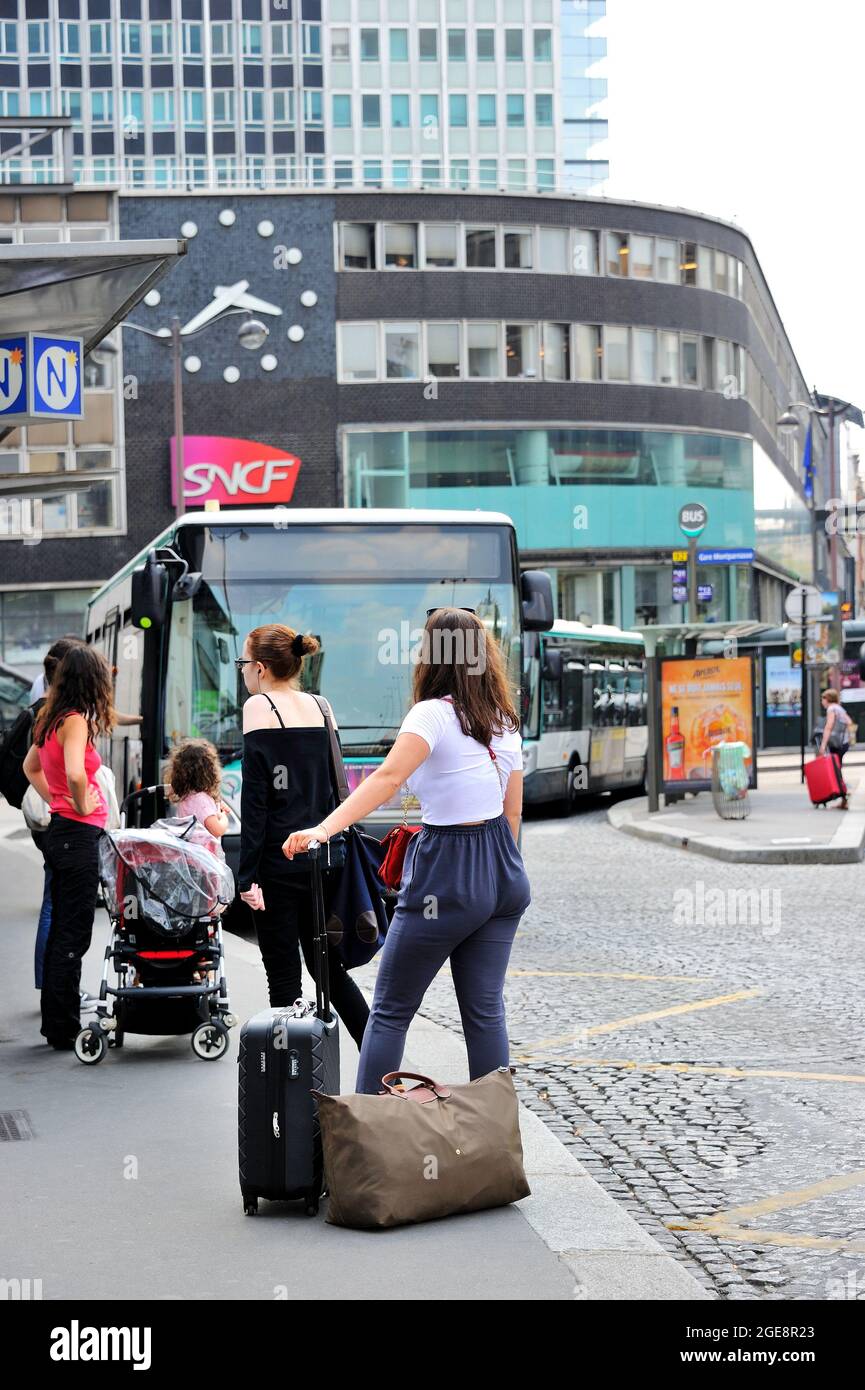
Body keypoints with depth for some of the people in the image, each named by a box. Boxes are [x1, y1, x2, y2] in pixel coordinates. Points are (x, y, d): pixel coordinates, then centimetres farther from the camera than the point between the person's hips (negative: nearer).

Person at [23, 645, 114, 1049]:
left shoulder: (51, 720, 11)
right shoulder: (75, 721, -16)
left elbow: (30, 767, 26)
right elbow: (75, 773, -32)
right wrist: (82, 806, -15)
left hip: (60, 830, 9)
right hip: (79, 834, -9)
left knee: (61, 930, 15)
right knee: (73, 936, -3)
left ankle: (56, 1022, 22)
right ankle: (64, 1030, 1)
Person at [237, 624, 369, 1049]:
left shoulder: (260, 707, -7)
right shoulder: (318, 707, 11)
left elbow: (255, 797, -12)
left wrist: (248, 875, -13)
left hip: (278, 858, -7)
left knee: (284, 977, -1)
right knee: (329, 966, 16)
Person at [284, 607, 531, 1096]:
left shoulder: (434, 713, -14)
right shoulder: (504, 719, 8)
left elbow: (388, 778, -29)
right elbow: (513, 810, 14)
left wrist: (325, 828, -38)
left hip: (447, 873, -6)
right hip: (503, 873, 7)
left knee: (390, 1010, 4)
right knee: (485, 1010, 10)